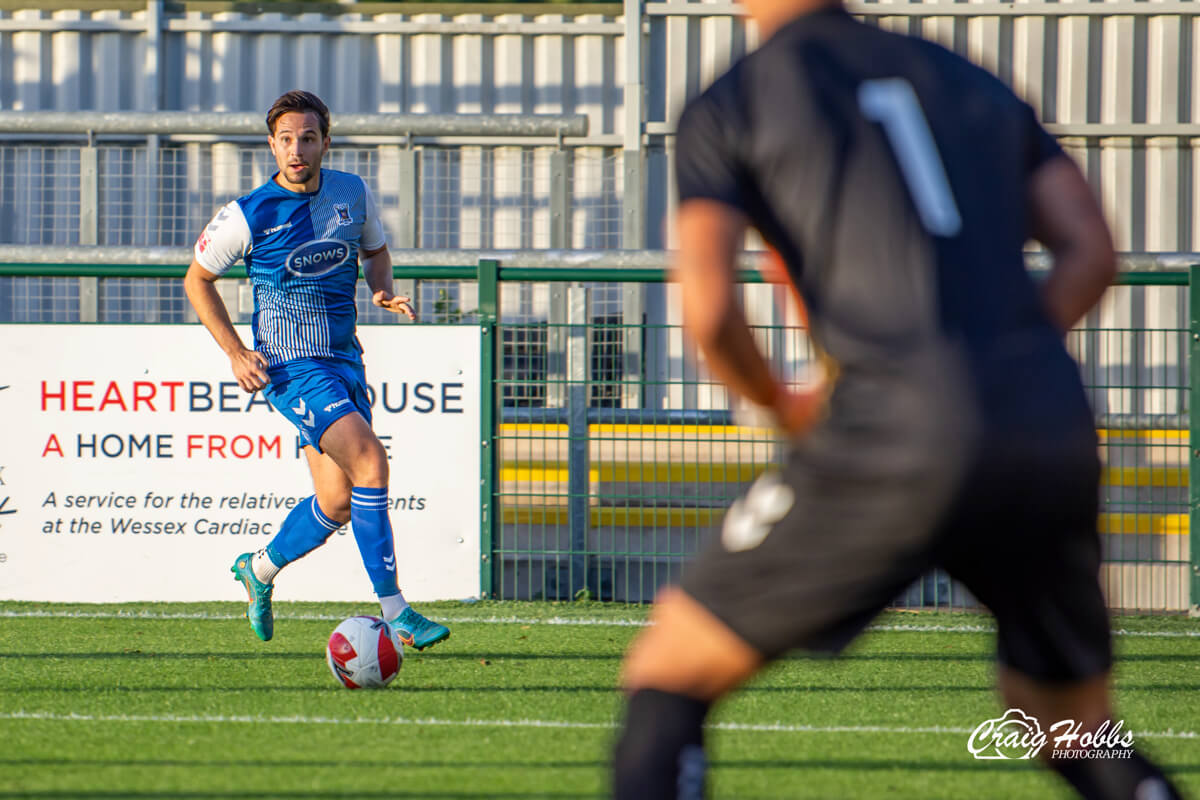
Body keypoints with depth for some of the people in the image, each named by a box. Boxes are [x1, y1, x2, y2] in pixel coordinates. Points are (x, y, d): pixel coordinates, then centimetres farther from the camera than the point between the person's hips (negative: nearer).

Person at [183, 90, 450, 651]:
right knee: (369, 460, -24)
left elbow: (376, 250, 23)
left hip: (344, 359, 6)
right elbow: (197, 279, 5)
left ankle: (259, 570, 34)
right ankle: (394, 612, -23)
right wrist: (235, 353, -4)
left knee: (338, 503, 5)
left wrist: (382, 289, 0)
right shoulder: (247, 215, -9)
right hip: (290, 365, -6)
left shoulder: (353, 195, 3)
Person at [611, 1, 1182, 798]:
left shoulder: (729, 107, 10)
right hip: (1054, 427, 5)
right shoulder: (976, 85, 24)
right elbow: (1092, 251, 13)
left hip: (901, 435, -4)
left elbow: (708, 307, -2)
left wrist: (783, 404, 16)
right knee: (1083, 736, 21)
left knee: (668, 678, 7)